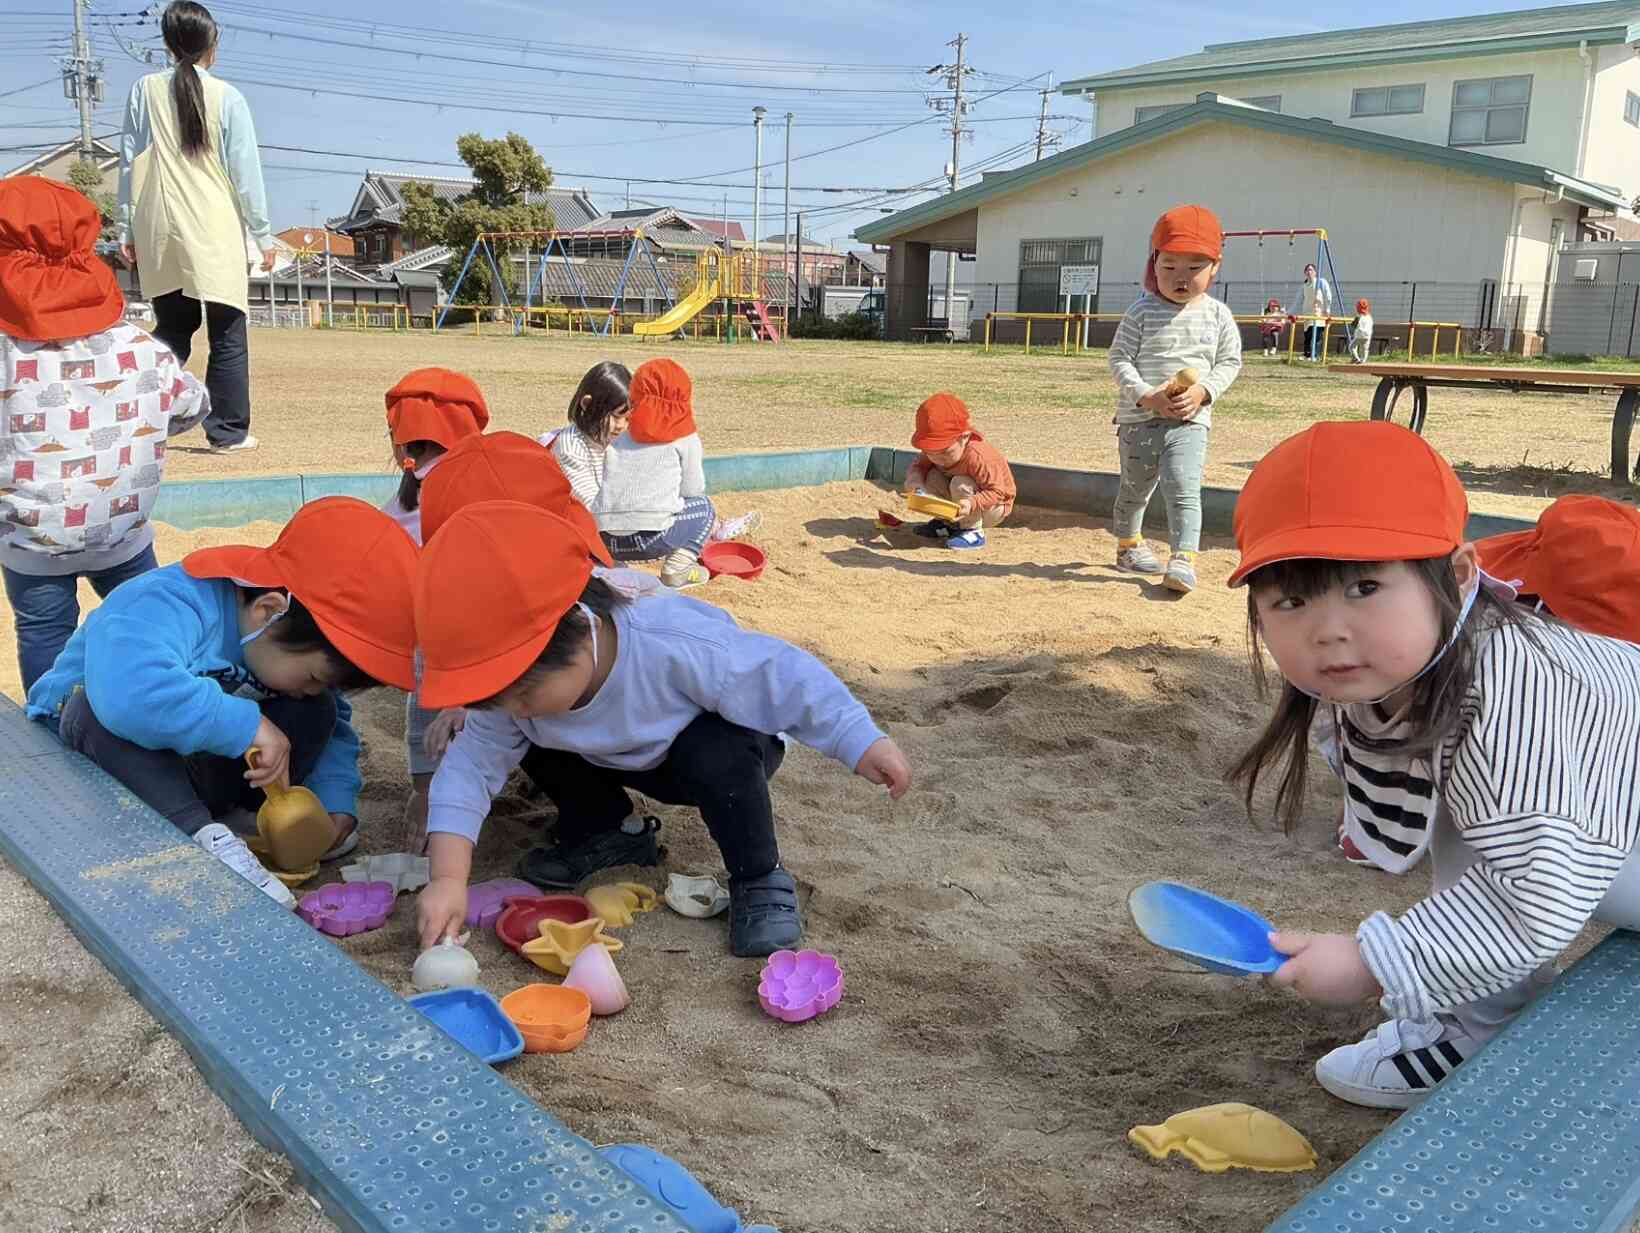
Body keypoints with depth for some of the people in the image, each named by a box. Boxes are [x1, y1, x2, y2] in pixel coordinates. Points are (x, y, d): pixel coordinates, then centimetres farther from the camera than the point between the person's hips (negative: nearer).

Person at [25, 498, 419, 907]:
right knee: (114, 706, -38)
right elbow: (127, 690, -57)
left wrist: (336, 804, -21)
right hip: (97, 762, -5)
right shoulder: (167, 607, -36)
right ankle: (201, 834, -34)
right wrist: (247, 724, -48)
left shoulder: (296, 633, -12)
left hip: (195, 772, 5)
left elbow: (334, 728, -4)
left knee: (314, 715, -13)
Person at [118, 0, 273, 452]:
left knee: (172, 329, 14)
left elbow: (130, 162, 7)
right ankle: (228, 431, 5)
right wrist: (262, 233, 5)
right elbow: (245, 171, -2)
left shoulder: (144, 90, 5)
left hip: (160, 232, 4)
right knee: (227, 333, 4)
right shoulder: (227, 98, -3)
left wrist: (127, 228, 13)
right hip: (215, 233, -3)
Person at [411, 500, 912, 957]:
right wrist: (448, 877, -32)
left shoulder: (678, 650, -43)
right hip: (632, 759, 5)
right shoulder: (521, 689, -25)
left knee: (712, 752, -39)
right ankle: (610, 829, 12)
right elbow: (471, 766, -22)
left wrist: (863, 744, -34)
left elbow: (785, 678, -35)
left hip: (722, 751, -5)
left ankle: (760, 880, -14)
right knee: (527, 740, -11)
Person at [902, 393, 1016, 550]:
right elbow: (917, 465, -7)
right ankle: (947, 522, 6)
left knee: (960, 484, -31)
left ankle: (973, 532, -16)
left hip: (993, 507, -7)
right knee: (933, 477, -12)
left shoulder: (979, 457, -37)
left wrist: (971, 504, -50)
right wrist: (914, 481, -31)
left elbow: (997, 492, -35)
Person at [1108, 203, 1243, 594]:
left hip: (1190, 420, 0)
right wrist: (1146, 396, -18)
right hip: (1138, 418, 0)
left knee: (1183, 489, -13)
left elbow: (1230, 362, 6)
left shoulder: (1217, 315, 2)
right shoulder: (1142, 311, -3)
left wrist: (1203, 391, -12)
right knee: (1135, 488, 15)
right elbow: (1120, 358, -4)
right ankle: (1129, 544, 37)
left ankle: (1184, 558, -12)